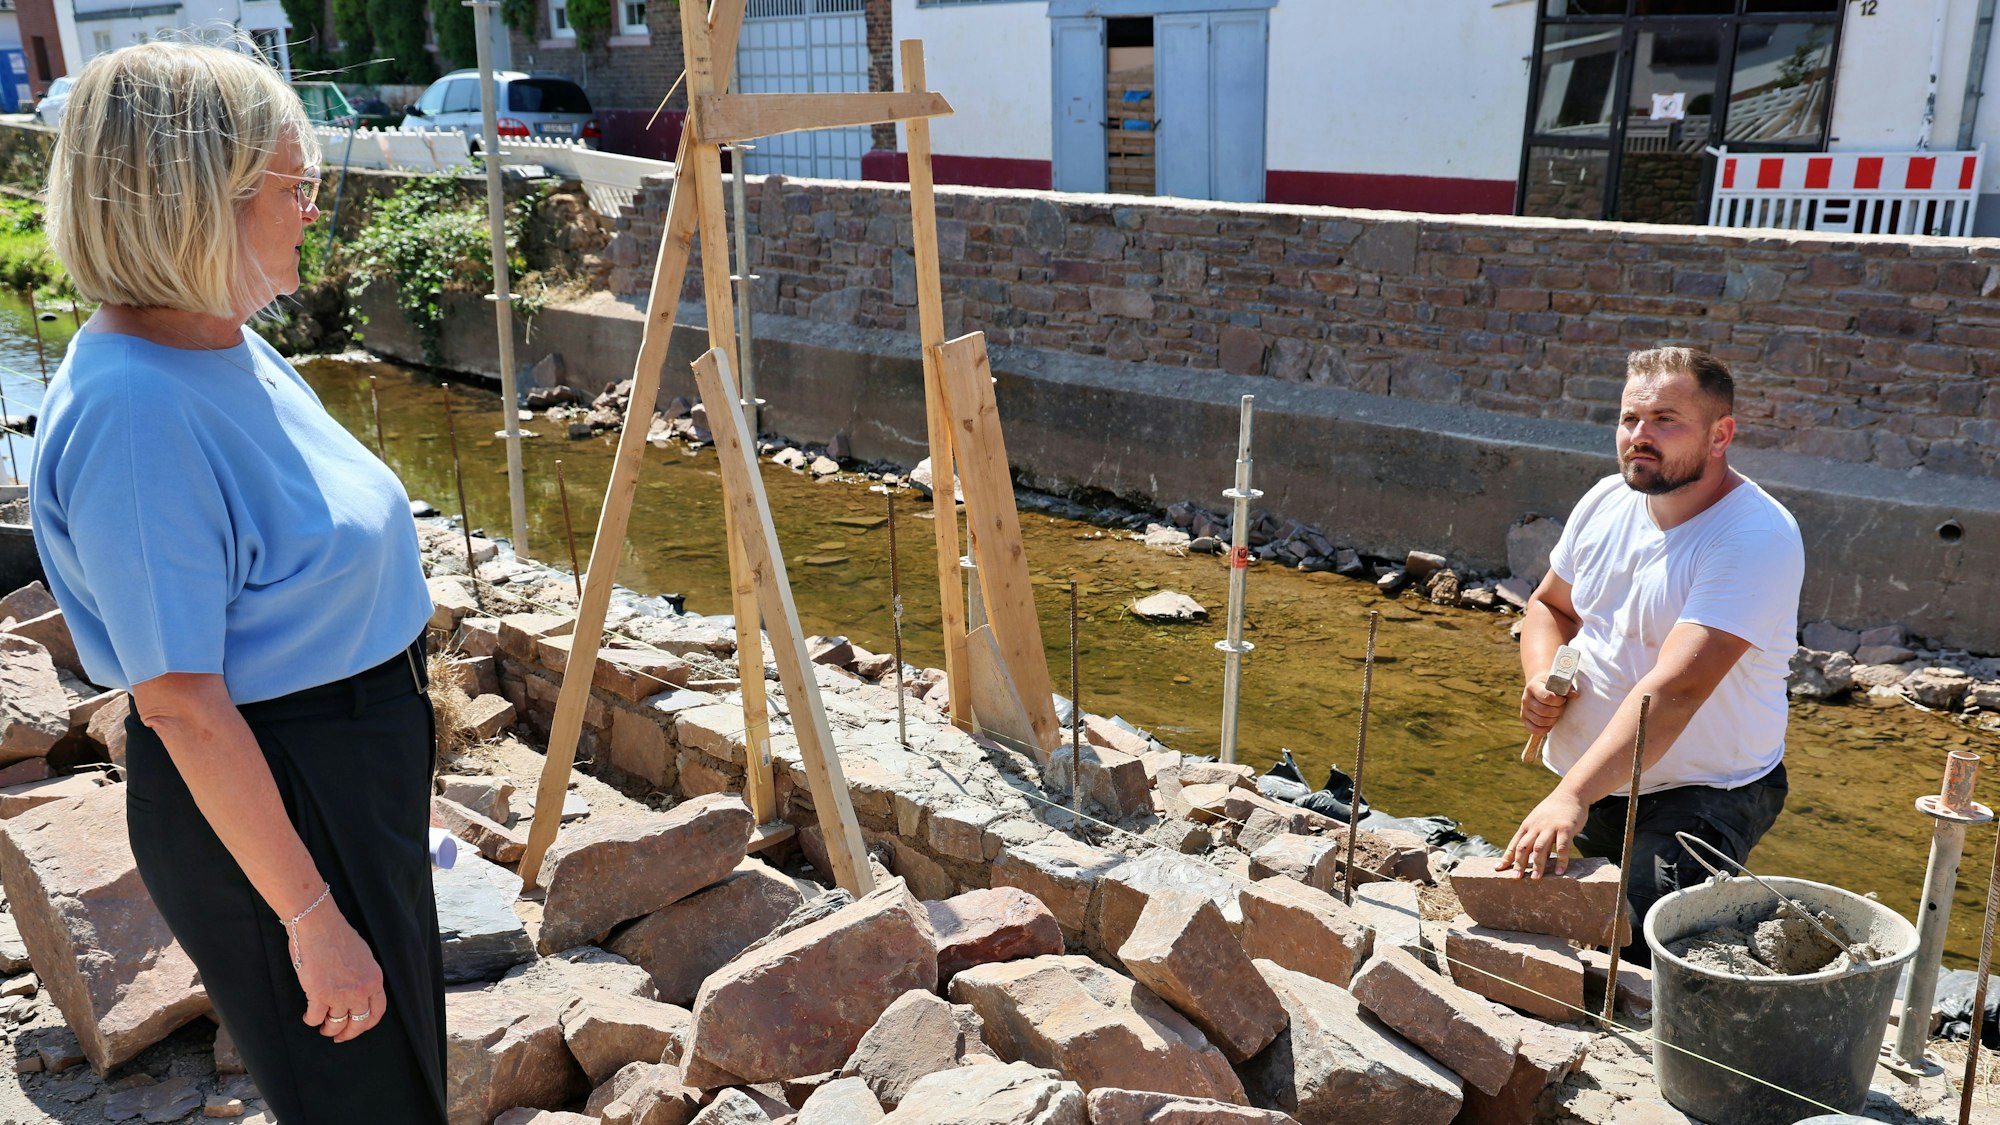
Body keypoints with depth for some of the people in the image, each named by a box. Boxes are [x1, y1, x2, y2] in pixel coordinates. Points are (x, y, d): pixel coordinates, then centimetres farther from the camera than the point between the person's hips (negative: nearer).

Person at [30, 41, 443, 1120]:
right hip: (260, 798, -9)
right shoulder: (131, 411, -28)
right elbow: (183, 708, -26)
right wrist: (311, 918, -21)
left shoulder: (225, 344, 0)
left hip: (358, 764, 9)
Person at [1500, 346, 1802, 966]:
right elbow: (1550, 606, 17)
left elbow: (1675, 689, -32)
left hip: (1701, 799, -6)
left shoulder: (1758, 537, -21)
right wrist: (1541, 678, -6)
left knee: (1638, 955, -24)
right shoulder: (1606, 501, 0)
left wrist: (1572, 796, -41)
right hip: (1588, 785, 7)